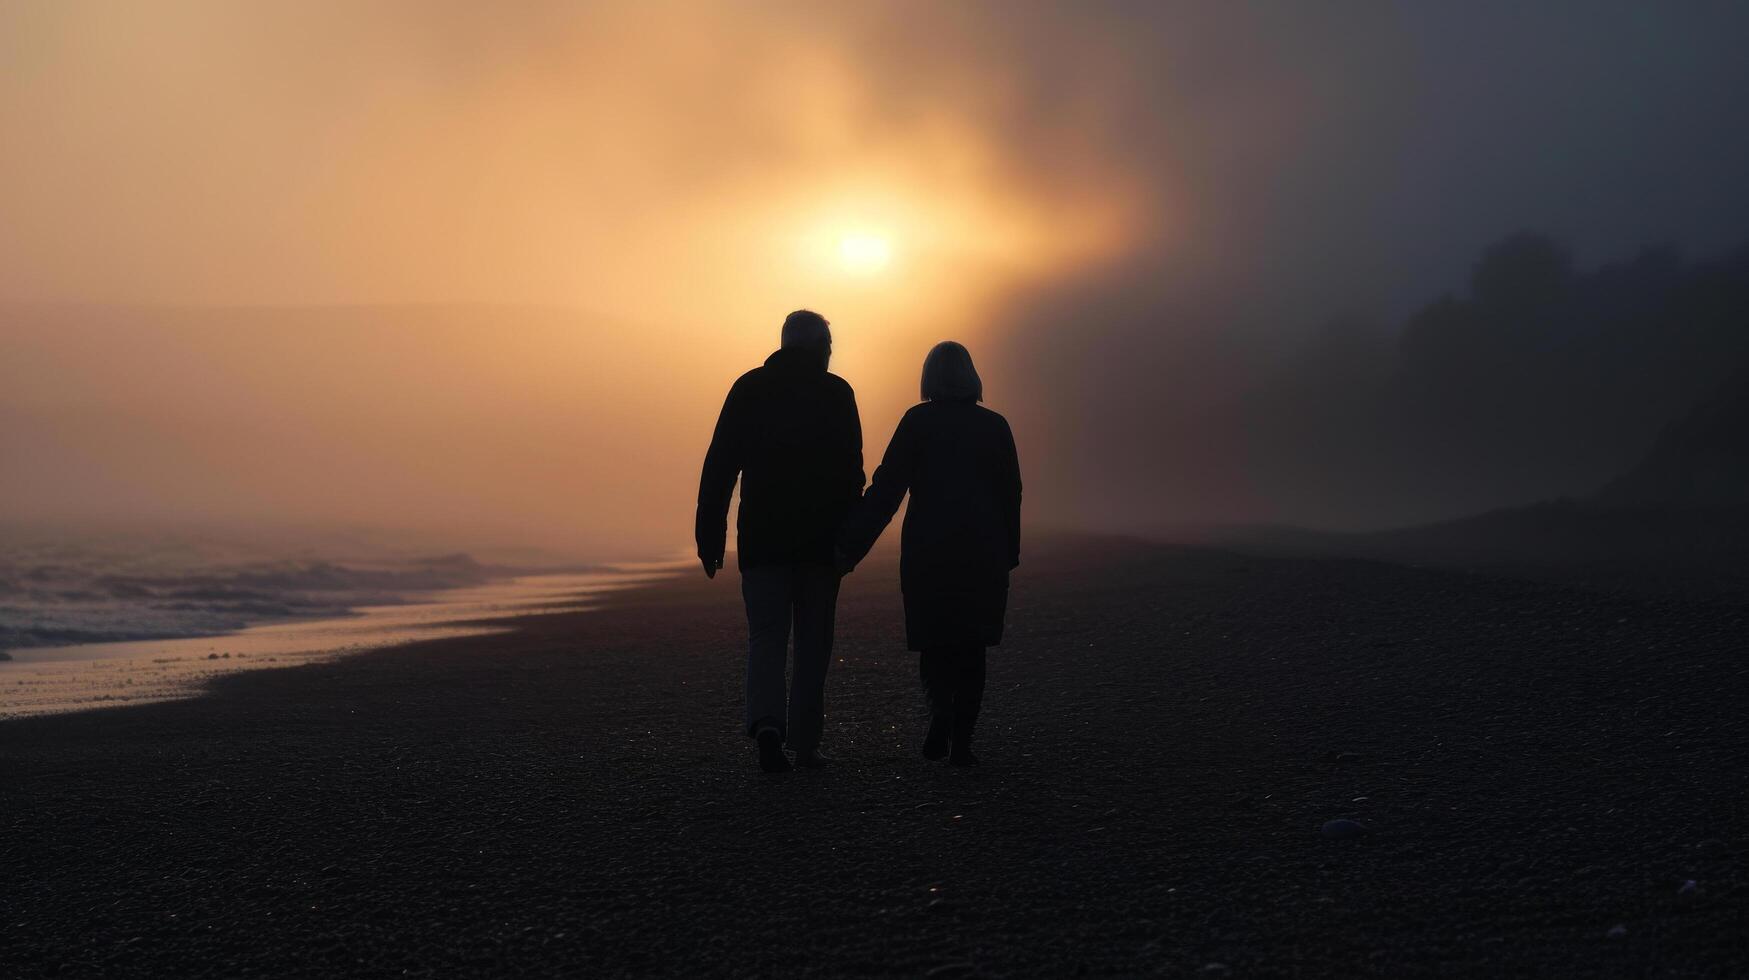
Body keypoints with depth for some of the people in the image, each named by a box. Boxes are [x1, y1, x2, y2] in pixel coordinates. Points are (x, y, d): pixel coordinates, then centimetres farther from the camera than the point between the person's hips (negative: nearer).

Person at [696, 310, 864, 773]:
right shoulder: (837, 393, 0)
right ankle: (805, 742, 12)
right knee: (813, 643, 10)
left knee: (766, 636, 4)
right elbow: (851, 472, -6)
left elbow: (719, 466, 0)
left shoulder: (748, 387, 4)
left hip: (762, 538, 1)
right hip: (821, 538, -1)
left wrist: (709, 537, 1)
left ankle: (767, 722, -19)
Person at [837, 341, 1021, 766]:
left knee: (934, 641, 14)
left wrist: (849, 547, -10)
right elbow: (1010, 495, 5)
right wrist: (1007, 555, 15)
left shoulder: (917, 421, -3)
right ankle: (961, 742, 4)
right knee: (971, 646, 10)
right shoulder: (994, 425, 3)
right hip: (982, 552, 1)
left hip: (927, 552, -1)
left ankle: (942, 708, -13)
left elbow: (885, 489, -10)